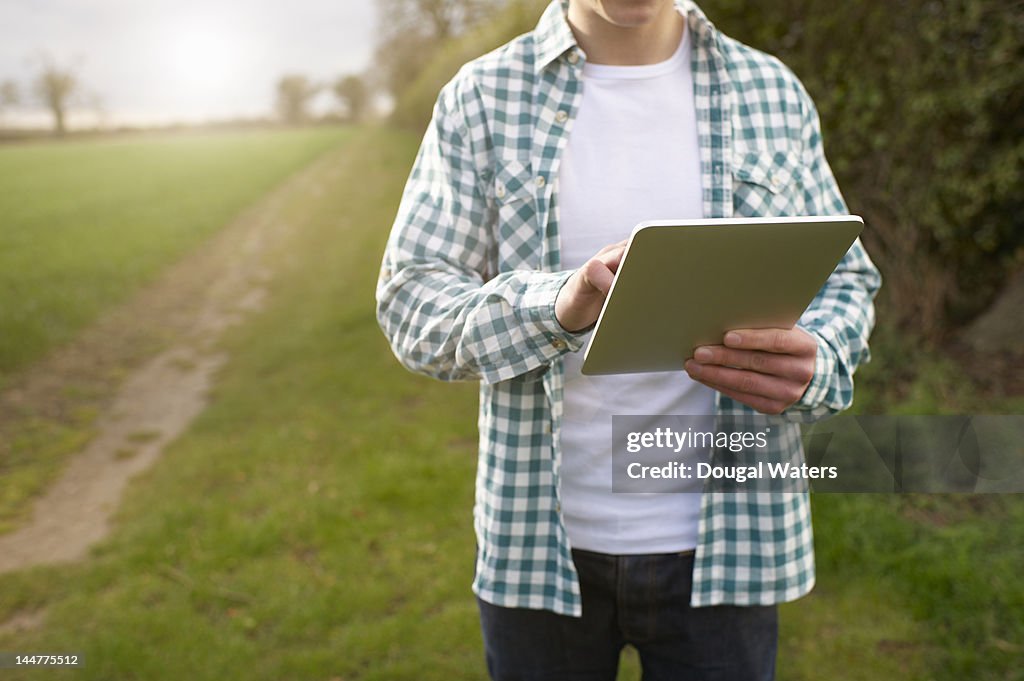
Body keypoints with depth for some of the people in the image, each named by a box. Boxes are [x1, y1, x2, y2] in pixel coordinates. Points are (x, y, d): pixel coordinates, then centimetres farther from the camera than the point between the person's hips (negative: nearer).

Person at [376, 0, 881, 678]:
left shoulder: (775, 94, 2)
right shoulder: (482, 97, -3)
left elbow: (846, 281, 7)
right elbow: (409, 302, -8)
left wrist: (814, 366, -17)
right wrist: (559, 305, -28)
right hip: (537, 538, 0)